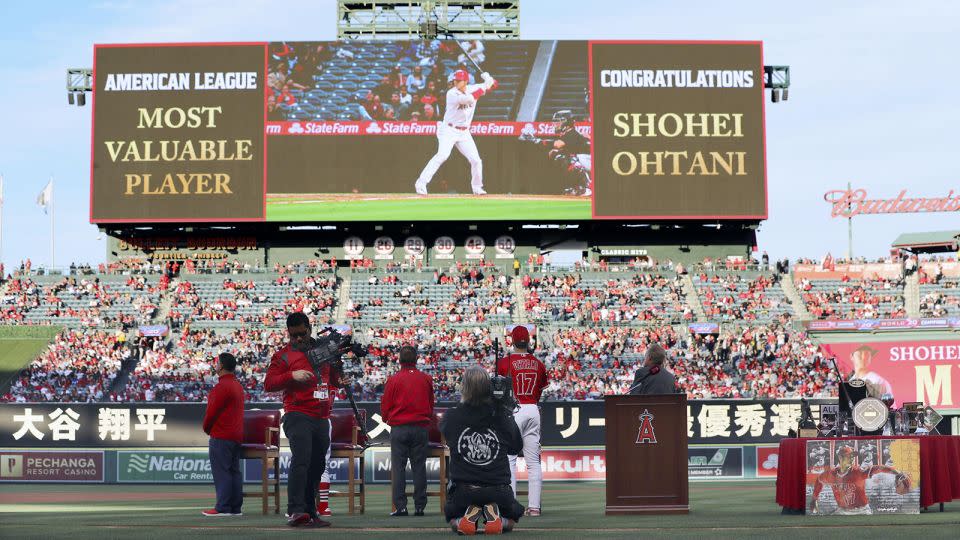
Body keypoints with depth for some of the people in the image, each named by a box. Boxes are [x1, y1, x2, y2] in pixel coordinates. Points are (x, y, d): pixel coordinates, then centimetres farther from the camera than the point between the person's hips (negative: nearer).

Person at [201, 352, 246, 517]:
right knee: (234, 471, 10)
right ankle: (235, 508, 11)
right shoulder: (238, 385, 17)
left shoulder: (222, 386, -14)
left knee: (221, 471, -7)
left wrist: (206, 428, 3)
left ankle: (223, 508, -9)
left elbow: (212, 411, -15)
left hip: (221, 436, -9)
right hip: (237, 435, 10)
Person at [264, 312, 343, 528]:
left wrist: (339, 382, 9)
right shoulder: (283, 355, 3)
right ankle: (295, 511, -26)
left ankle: (310, 514, 15)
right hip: (298, 417, -6)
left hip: (322, 419, 6)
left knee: (317, 466, 8)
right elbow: (268, 383, -4)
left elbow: (332, 377, 31)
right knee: (300, 461, -21)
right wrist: (292, 375, -17)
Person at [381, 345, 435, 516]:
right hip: (421, 428, 2)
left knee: (399, 467, 2)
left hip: (399, 428, -2)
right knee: (419, 467, 6)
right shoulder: (426, 379, 2)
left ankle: (400, 506, -1)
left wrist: (387, 418, 22)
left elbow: (385, 405, 2)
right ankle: (419, 506, 5)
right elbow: (431, 404, 13)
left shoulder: (394, 380, -6)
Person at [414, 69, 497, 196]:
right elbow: (469, 99, -31)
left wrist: (489, 79, -18)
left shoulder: (472, 88, 1)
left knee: (476, 160, 1)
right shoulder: (452, 94, -15)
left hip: (464, 132, 5)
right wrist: (484, 87, -27)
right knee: (442, 155, -24)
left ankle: (477, 187, 22)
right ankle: (421, 183, -24)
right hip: (449, 130, -5)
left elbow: (494, 84, 5)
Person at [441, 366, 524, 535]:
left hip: (462, 491, 0)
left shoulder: (451, 417, -8)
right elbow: (516, 448, 9)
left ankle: (467, 518, -4)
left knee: (453, 520, 32)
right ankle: (495, 516, -5)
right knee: (510, 520, 30)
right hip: (498, 492, 0)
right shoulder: (502, 416, -7)